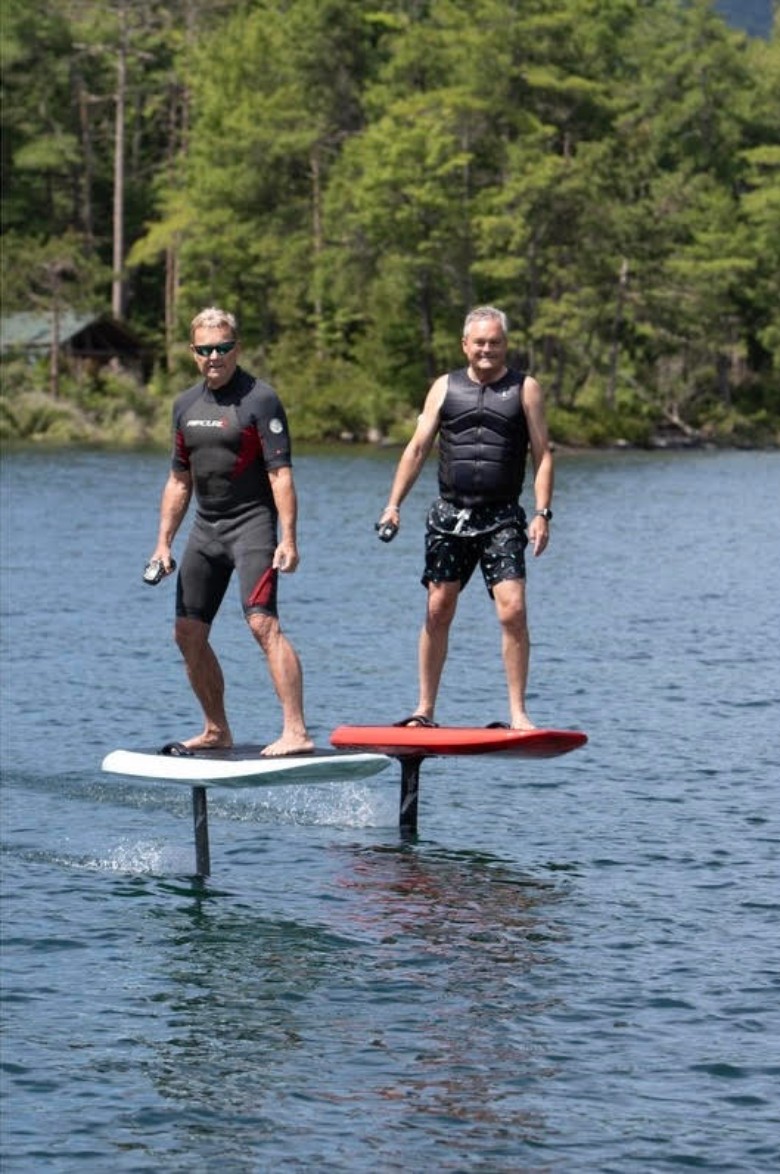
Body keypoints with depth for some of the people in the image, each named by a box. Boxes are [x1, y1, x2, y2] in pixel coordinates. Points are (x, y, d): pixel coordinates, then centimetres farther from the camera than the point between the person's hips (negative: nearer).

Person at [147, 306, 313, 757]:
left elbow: (281, 474, -14)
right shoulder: (186, 405, 12)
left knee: (263, 622, -21)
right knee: (189, 634, 9)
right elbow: (180, 480, 18)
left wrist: (288, 540, -22)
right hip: (206, 529, 8)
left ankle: (297, 732, -25)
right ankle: (217, 731, 23)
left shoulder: (260, 399, -9)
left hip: (252, 523, -7)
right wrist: (164, 543, 13)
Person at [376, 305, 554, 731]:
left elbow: (542, 455, 1)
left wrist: (542, 512, -9)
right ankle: (425, 711, 12)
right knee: (438, 611, 4)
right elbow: (417, 449, 10)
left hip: (501, 517, -2)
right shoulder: (445, 388, 9)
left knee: (512, 611, -13)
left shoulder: (524, 389, 4)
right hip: (449, 515, 2)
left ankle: (518, 712, -7)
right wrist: (394, 504, 1)